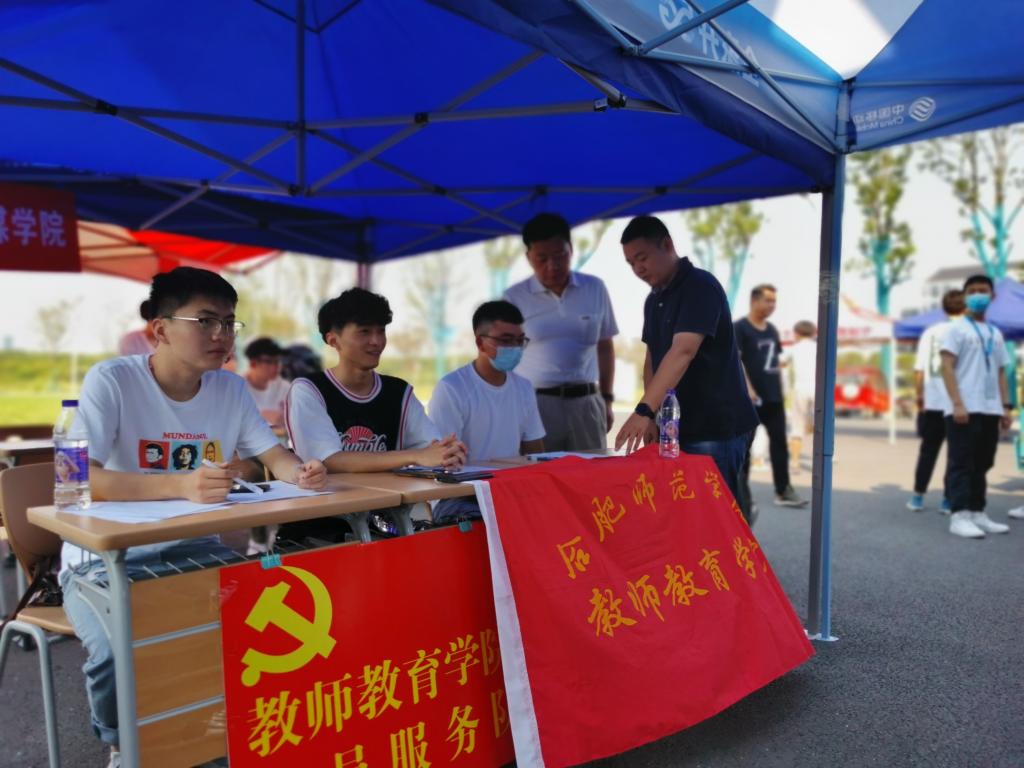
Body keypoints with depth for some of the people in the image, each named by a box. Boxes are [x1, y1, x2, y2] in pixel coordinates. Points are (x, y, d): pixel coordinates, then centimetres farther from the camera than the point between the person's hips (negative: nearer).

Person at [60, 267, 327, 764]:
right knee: (117, 653, -29)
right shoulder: (110, 381, -18)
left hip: (191, 549, 4)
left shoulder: (230, 389, -3)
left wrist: (301, 473, -24)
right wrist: (180, 485, -43)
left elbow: (276, 456, 2)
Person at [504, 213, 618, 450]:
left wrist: (607, 400, 15)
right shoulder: (514, 298, 2)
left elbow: (605, 347, 16)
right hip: (535, 403, -2)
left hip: (586, 402, 2)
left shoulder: (595, 289, 8)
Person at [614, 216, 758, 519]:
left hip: (717, 426, -8)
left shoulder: (701, 286, -15)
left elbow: (682, 353, -28)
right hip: (679, 426, 8)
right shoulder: (653, 300, 12)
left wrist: (643, 410, -36)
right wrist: (652, 418, 2)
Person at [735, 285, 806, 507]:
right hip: (751, 397, -7)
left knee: (780, 442, 7)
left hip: (774, 397, 7)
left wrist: (780, 389, 16)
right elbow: (735, 360, -16)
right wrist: (748, 389, -23)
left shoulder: (772, 330, 15)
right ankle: (741, 493, 11)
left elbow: (776, 362, 20)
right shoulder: (740, 327, -7)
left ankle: (783, 491, 13)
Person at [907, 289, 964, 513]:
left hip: (933, 403, 3)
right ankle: (948, 499, 9)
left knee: (928, 450, 13)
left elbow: (919, 369, 1)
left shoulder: (931, 332, 4)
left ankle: (918, 497, 14)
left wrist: (919, 394, 10)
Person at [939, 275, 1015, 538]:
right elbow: (947, 367, -8)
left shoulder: (996, 334, 19)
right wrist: (958, 403, -17)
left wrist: (1005, 406, 10)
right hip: (964, 409, -6)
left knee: (981, 465, 10)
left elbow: (1001, 373, 19)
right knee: (961, 464, -7)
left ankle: (977, 513, 17)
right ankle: (959, 516, -6)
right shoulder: (957, 329, 0)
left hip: (990, 410, 6)